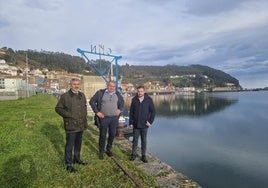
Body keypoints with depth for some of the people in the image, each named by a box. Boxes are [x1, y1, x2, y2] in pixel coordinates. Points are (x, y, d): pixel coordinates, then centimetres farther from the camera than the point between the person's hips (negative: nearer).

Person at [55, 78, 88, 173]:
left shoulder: (82, 95, 9)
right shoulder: (65, 96, -10)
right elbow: (58, 108, -7)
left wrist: (84, 116, 11)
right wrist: (68, 115, -15)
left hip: (81, 125, 6)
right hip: (71, 125, -6)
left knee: (78, 143, 20)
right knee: (69, 145, 3)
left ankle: (77, 159, 38)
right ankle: (68, 164, 17)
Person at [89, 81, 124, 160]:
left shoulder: (117, 94, 6)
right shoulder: (100, 93, -5)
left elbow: (122, 102, 24)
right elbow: (92, 101, -3)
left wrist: (120, 109, 9)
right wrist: (97, 112, -8)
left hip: (114, 118, 4)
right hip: (104, 118, -3)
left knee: (112, 134, 12)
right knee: (102, 135, 5)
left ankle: (109, 149, 33)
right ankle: (101, 152, 24)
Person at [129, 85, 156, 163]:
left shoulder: (149, 100, -3)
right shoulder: (134, 100, 0)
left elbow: (153, 111, 1)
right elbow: (131, 112, 4)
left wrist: (150, 121, -5)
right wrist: (131, 122, 0)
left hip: (144, 125, -1)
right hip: (136, 124, 1)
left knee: (144, 140, 9)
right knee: (135, 140, 11)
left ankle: (143, 155, 21)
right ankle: (133, 154, 25)